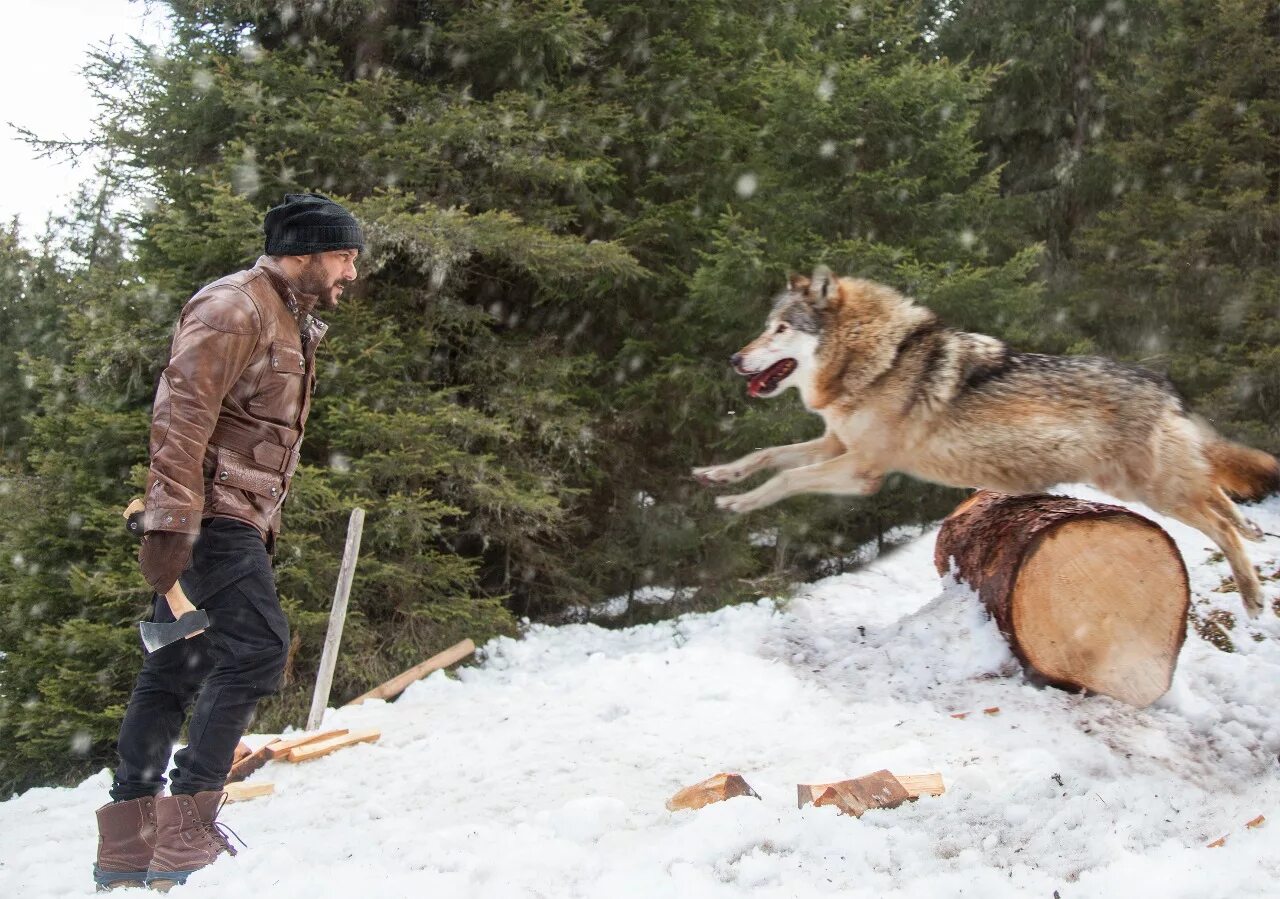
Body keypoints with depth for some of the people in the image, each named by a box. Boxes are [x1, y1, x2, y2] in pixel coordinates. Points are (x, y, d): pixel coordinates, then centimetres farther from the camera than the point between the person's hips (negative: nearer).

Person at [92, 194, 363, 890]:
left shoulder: (294, 324, 21)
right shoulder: (234, 306, -11)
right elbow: (180, 415, -20)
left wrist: (266, 524, 22)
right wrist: (170, 524, -26)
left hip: (233, 522, 10)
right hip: (208, 516, -10)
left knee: (174, 669, 10)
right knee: (257, 645, -16)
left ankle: (126, 845, 16)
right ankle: (185, 834, -13)